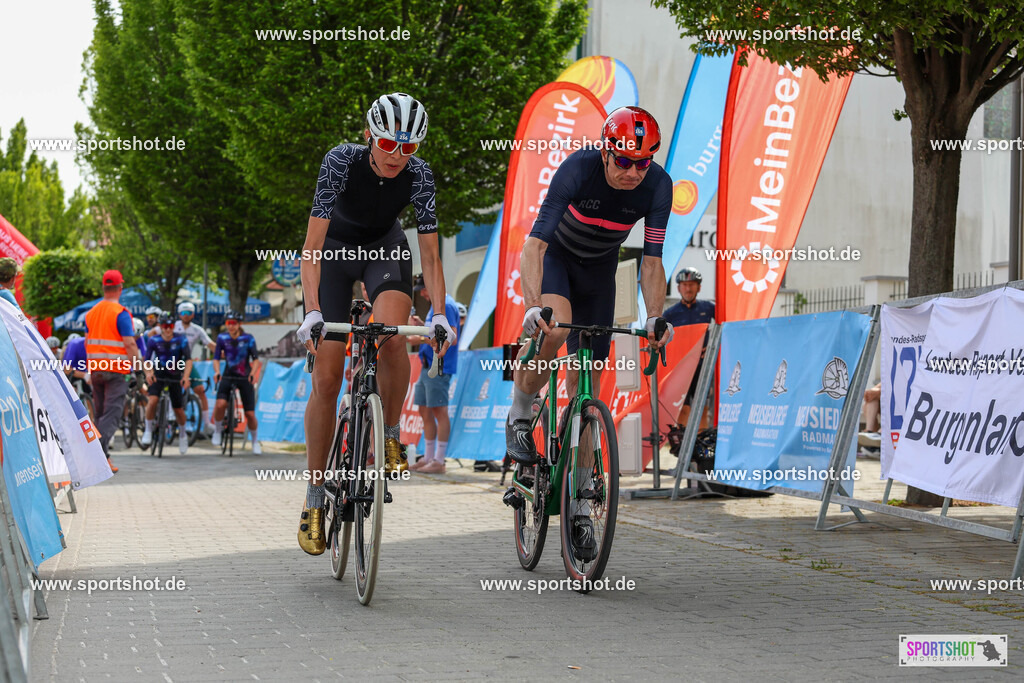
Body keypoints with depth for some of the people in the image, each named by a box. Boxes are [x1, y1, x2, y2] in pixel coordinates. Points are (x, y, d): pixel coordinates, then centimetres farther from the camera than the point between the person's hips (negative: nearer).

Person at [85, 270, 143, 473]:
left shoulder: (91, 313, 11)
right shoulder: (121, 313, -10)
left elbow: (87, 343, 15)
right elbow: (130, 344, -16)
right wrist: (138, 367, -10)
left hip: (96, 369, 7)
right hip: (116, 369, -7)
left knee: (100, 413, 15)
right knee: (112, 413, -8)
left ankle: (103, 457, 17)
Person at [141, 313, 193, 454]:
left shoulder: (181, 340, -13)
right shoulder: (154, 340, -11)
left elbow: (188, 359, -20)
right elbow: (147, 359, -16)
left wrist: (186, 377, -35)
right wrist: (148, 373, -36)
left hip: (175, 376, 0)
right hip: (158, 374, 0)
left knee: (178, 409, 4)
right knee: (152, 401, -24)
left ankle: (182, 435, 31)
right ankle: (148, 431, -6)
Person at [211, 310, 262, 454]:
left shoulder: (248, 338, -9)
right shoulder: (222, 338, -4)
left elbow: (255, 360, -11)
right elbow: (216, 358, -4)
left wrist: (253, 373, -29)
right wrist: (217, 372, -23)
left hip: (245, 378, -1)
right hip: (228, 376, 1)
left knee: (250, 414, -4)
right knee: (220, 404, -26)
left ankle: (255, 441, 21)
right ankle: (217, 429, 2)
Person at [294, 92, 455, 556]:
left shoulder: (418, 174, -24)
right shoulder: (341, 161, -30)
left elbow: (429, 254, -17)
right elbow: (312, 245, -33)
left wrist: (439, 314, -28)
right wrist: (311, 312, -42)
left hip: (385, 248, 1)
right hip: (335, 251, -1)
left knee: (391, 336, -31)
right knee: (326, 379, -7)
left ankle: (390, 435, -6)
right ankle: (315, 499, 3)